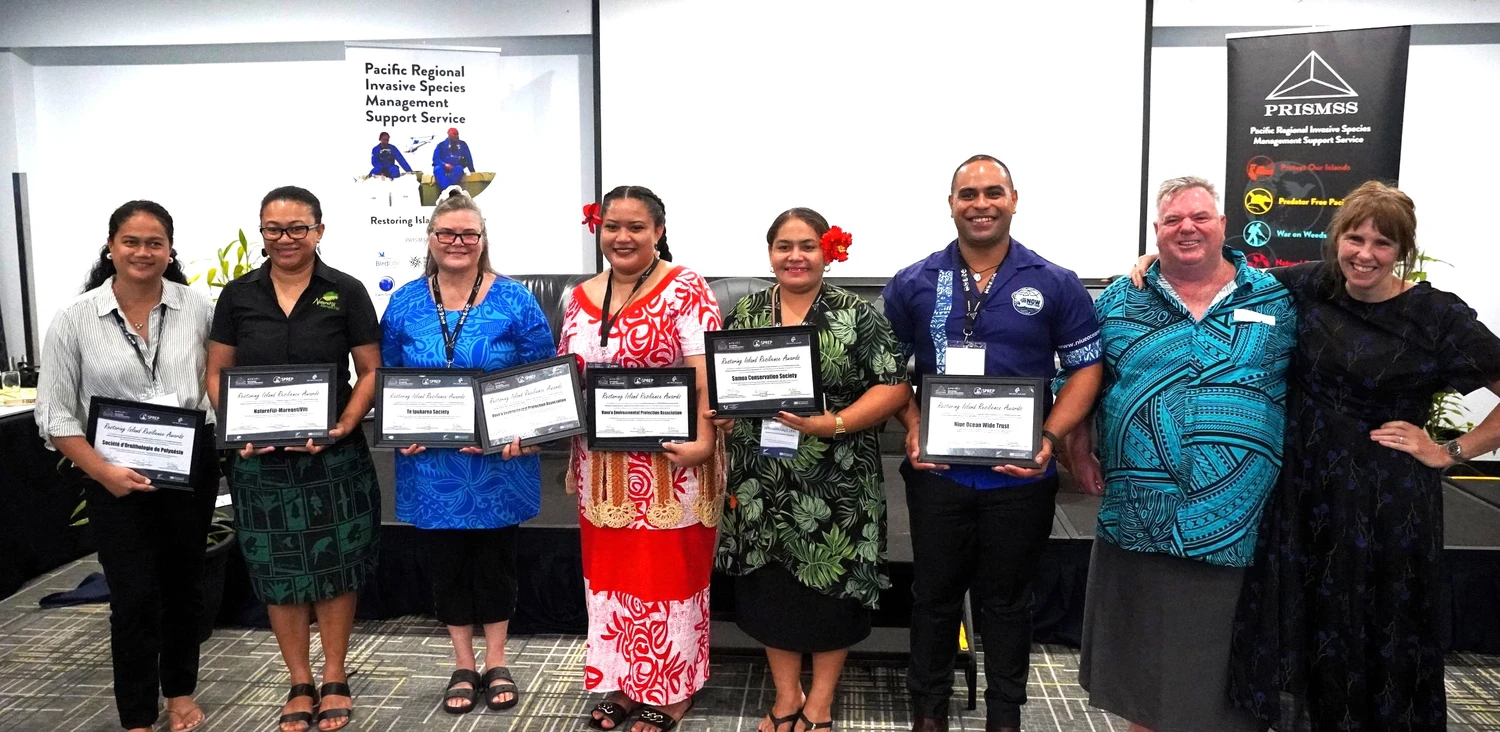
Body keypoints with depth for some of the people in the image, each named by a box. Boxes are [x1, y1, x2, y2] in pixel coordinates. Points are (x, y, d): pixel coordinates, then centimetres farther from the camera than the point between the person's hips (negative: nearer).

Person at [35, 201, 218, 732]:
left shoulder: (197, 308, -3)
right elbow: (55, 414, -4)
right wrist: (103, 472, -13)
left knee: (183, 584, 16)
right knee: (134, 597, 1)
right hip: (117, 478, -2)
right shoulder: (75, 319, -6)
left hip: (190, 468, 2)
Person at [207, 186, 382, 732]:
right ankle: (300, 683, 26)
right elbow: (217, 374, 7)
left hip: (333, 456, -2)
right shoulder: (238, 295, 4)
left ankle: (334, 679, 24)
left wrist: (344, 425, -15)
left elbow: (371, 371, -1)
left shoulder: (346, 293, -2)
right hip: (260, 459, 2)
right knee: (277, 571, 9)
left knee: (335, 567, 6)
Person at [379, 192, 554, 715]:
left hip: (499, 461, -2)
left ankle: (496, 663, 28)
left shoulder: (513, 300, -4)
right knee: (444, 560, 10)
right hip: (430, 462, 2)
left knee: (495, 556, 10)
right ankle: (464, 666, 27)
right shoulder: (405, 304, 4)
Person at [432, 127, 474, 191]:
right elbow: (435, 158, 3)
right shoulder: (441, 145, 10)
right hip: (443, 167, 0)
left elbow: (468, 159, 14)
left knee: (459, 169, -37)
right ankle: (446, 190, -53)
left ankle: (446, 191, -52)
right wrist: (444, 164, -15)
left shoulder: (463, 145, 15)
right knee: (437, 169, -36)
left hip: (456, 168, 0)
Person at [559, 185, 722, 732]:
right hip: (602, 464, 6)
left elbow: (704, 375, -15)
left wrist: (702, 442, -25)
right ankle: (621, 682, 30)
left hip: (668, 463, -6)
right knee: (610, 571, 14)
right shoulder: (581, 297, 10)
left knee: (667, 571, 5)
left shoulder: (684, 290, -9)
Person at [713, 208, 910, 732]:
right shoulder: (745, 314, 6)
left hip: (835, 485, -3)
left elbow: (894, 388, -9)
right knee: (770, 586, 10)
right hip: (762, 482, 3)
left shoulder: (857, 315, -5)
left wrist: (831, 423, -21)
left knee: (831, 585, 7)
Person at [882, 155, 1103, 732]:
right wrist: (913, 428, -8)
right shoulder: (913, 285, 2)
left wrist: (1049, 438, -12)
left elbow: (1086, 369, 0)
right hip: (936, 471, 1)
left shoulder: (1056, 286, -1)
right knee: (934, 595, 13)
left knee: (1006, 599, 13)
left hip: (1020, 476, 0)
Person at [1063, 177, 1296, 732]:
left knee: (1223, 660, 12)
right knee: (1140, 662, 14)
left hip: (1239, 523, 0)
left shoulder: (1277, 300, 3)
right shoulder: (1117, 301, 4)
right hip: (1137, 519, 1)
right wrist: (1078, 448, 1)